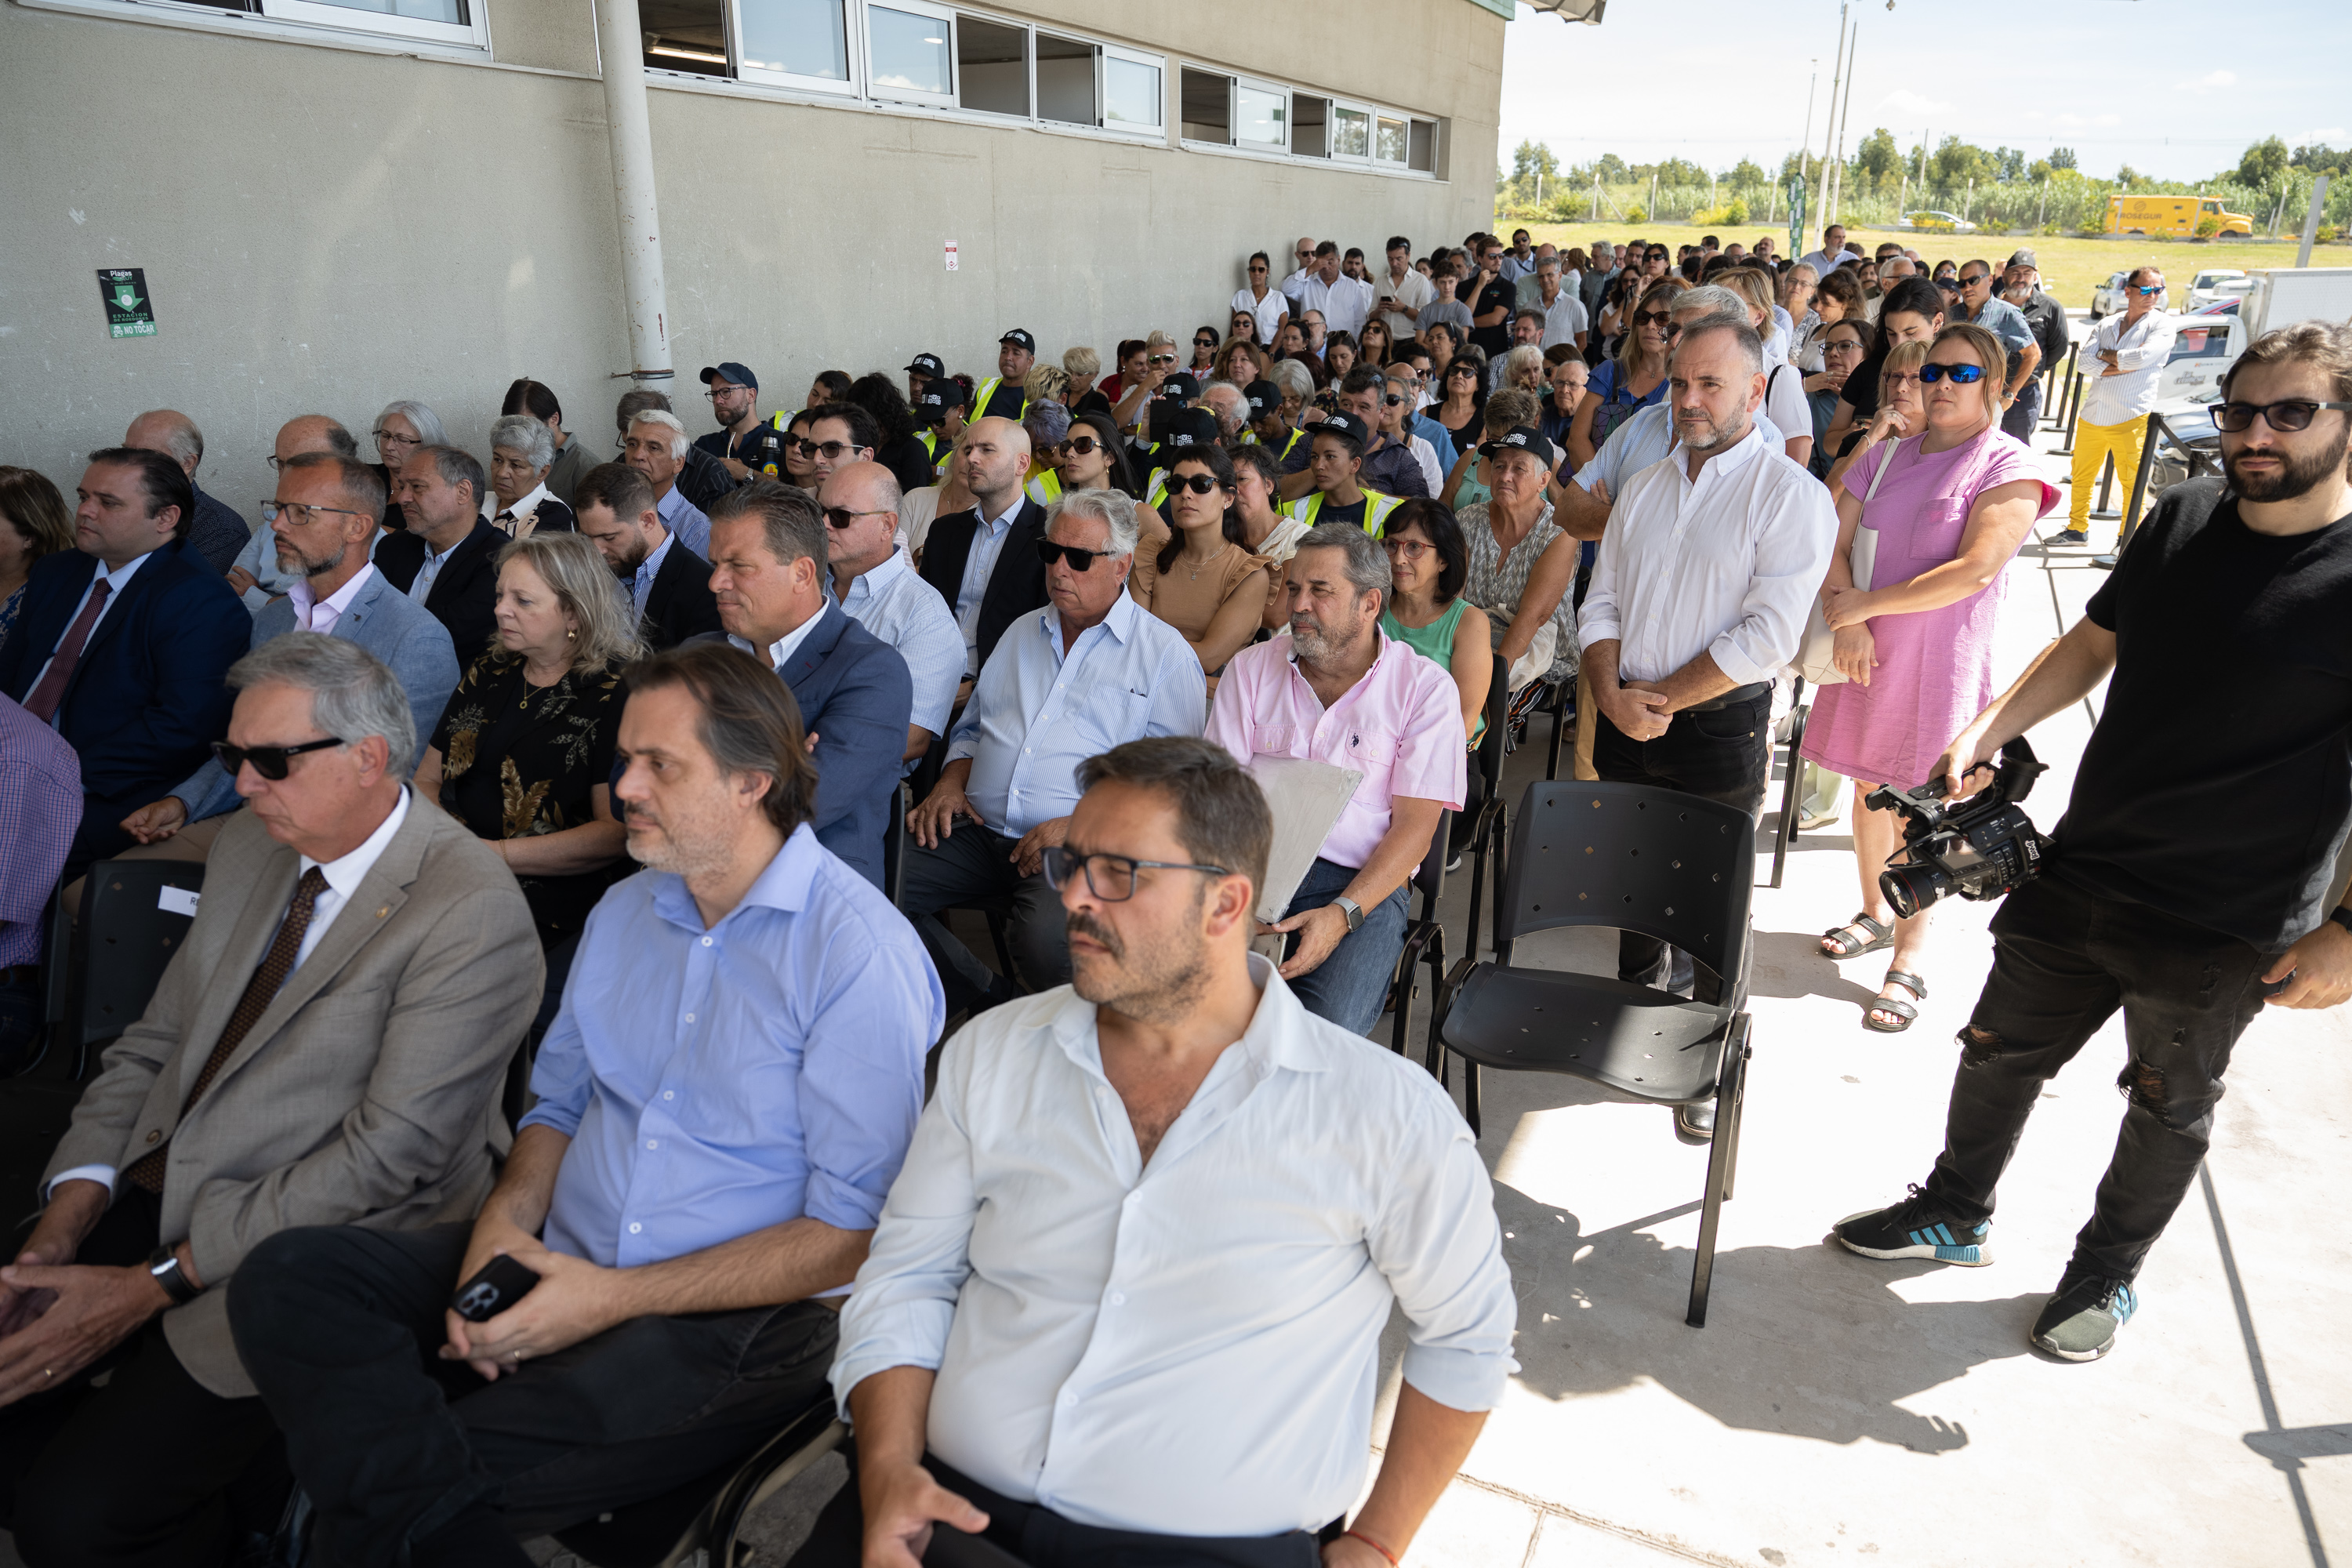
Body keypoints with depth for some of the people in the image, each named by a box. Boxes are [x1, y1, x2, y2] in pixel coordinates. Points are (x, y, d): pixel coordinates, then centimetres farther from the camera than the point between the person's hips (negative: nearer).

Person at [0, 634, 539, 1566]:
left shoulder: (470, 913, -19)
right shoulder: (251, 848, 9)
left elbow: (387, 1152, -20)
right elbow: (153, 1044, 11)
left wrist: (154, 1284, -16)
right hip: (158, 1198, 8)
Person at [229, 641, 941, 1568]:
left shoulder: (859, 952, -15)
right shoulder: (625, 910, 11)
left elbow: (851, 1234, -15)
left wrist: (612, 1298, -17)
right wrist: (504, 1223, -4)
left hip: (734, 1322, -8)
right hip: (557, 1257, 8)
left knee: (380, 1490, -24)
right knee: (287, 1278, -15)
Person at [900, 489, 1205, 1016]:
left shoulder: (1164, 653, 3)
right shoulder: (1023, 632, 21)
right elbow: (972, 724, 30)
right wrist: (952, 779, 8)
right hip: (979, 830, 6)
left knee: (1045, 940, -35)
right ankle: (990, 1000, 0)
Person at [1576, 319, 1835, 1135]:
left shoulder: (1792, 495, -8)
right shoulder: (1643, 487, 11)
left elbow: (1769, 633, -16)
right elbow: (1602, 604, 10)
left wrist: (1658, 699, -15)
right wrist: (1613, 695, -8)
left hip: (1720, 730, -5)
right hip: (1625, 721, 5)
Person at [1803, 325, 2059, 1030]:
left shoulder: (2008, 467, -6)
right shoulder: (1885, 456, 9)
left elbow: (1974, 570, -18)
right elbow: (1835, 543, 2)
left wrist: (1867, 602, -15)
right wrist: (1848, 620, -13)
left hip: (1940, 660, -5)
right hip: (1868, 650, 5)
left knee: (1917, 807, -1)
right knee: (1869, 788, 14)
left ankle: (1909, 956, 10)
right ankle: (1875, 913, 33)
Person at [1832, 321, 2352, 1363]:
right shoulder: (2184, 518, -1)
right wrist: (1984, 735, -3)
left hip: (2226, 927, -4)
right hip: (2079, 874, 5)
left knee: (2168, 1106, 18)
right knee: (2000, 1050, 17)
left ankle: (2108, 1271, 41)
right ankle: (1956, 1214, 40)